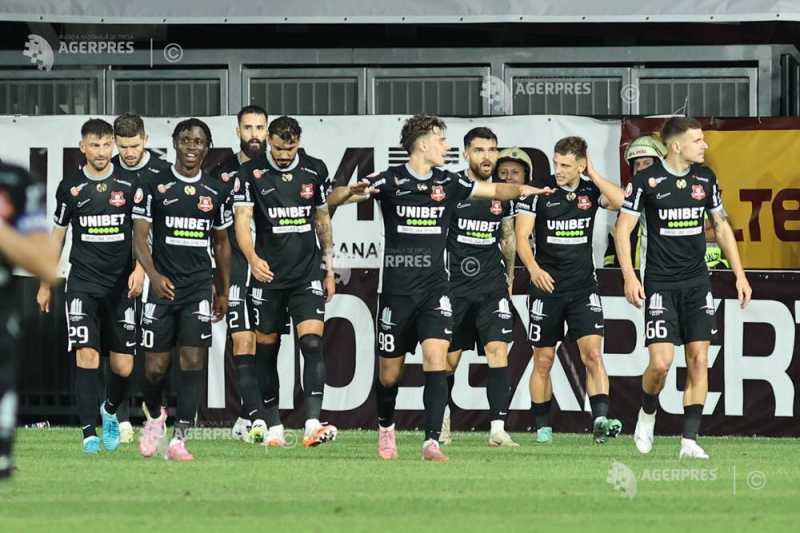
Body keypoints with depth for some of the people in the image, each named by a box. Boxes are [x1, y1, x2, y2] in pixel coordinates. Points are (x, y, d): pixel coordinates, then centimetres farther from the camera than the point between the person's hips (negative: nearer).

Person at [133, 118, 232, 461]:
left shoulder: (216, 192, 10)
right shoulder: (154, 187, 1)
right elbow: (140, 237, -2)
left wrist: (222, 291, 19)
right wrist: (154, 275, -18)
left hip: (200, 287, 1)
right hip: (163, 286, -1)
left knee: (192, 362, -10)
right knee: (155, 366, 0)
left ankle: (179, 439, -10)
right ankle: (154, 417, 31)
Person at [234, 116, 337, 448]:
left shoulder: (314, 172, 5)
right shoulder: (252, 173, -4)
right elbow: (242, 220, -11)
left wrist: (329, 270, 16)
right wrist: (253, 258, -29)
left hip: (308, 274, 1)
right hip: (267, 274, -1)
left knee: (312, 343, -14)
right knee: (266, 349, 4)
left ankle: (312, 425, -22)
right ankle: (273, 427, 14)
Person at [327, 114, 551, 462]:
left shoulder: (448, 183, 6)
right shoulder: (390, 181, -5)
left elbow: (493, 190, 13)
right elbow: (334, 199, -10)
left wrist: (521, 189, -6)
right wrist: (353, 191, -33)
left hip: (434, 289, 2)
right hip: (396, 290, -2)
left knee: (436, 359, -17)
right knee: (390, 373, 7)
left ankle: (432, 442, -21)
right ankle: (386, 427, 36)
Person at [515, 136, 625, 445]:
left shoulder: (591, 190, 2)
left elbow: (619, 201, -17)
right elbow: (522, 236, -7)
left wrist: (592, 175, -10)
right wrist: (533, 268, -22)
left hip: (583, 286, 1)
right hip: (546, 285, -1)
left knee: (593, 353, -13)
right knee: (543, 360, 6)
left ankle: (600, 419, -21)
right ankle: (542, 427, 16)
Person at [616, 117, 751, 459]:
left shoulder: (705, 178, 7)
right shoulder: (646, 180, -7)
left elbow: (721, 226, 17)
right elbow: (623, 229, -3)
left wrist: (739, 274, 12)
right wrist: (629, 277, -12)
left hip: (697, 283, 4)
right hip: (661, 284, -4)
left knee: (699, 360, -3)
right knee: (661, 362, -13)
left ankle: (689, 440, 0)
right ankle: (647, 415, 17)